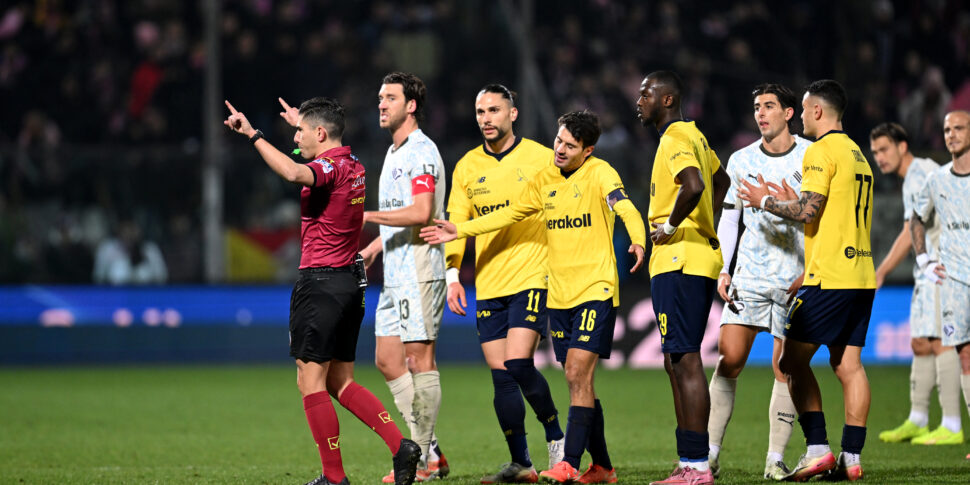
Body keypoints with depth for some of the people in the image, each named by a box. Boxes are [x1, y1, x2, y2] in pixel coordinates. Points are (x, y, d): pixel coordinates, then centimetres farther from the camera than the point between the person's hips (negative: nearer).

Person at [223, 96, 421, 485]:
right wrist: (301, 122, 52)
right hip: (350, 282, 9)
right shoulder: (352, 166, 13)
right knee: (340, 384, 13)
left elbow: (294, 173, -38)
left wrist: (253, 135, -34)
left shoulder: (329, 167, -14)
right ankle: (400, 445, 1)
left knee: (311, 381, -3)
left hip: (321, 282, -9)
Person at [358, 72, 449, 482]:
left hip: (419, 272, -10)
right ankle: (429, 452, 12)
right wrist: (373, 246, 19)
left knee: (420, 359, -7)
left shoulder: (421, 152, -12)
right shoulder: (394, 153, 19)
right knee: (387, 361, 8)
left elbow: (421, 212, -22)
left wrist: (367, 216, -21)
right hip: (394, 275, 10)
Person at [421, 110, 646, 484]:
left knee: (578, 373, -15)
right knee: (577, 380, 8)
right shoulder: (545, 180, 10)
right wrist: (460, 231, 16)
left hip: (595, 290, -7)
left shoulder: (599, 174, -9)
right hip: (559, 295, 7)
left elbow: (626, 209, -24)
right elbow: (509, 214, 21)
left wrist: (638, 241, -45)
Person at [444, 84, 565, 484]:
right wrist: (452, 275, -2)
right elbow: (455, 223, 10)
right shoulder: (467, 167, 10)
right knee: (500, 375, 1)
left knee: (518, 363, -17)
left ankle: (556, 436, 3)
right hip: (488, 285, 4)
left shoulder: (540, 158, 0)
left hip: (532, 277, -4)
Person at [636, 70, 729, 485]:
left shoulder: (676, 140, -13)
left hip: (679, 263, -11)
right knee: (677, 363, 13)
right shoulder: (693, 135, 18)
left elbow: (693, 186, -32)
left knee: (685, 361, -11)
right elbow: (721, 180, 33)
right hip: (699, 258, 11)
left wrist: (672, 226, -17)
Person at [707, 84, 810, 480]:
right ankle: (711, 453, -5)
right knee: (728, 360, -8)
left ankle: (776, 459, 4)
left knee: (785, 368, -2)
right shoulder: (741, 161, 7)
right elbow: (728, 218, 13)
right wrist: (722, 270, 4)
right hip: (749, 276, 2)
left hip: (795, 279, -2)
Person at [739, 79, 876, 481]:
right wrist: (793, 203, 25)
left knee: (793, 361, -2)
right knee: (848, 364, 7)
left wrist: (766, 201, -1)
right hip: (861, 275, 9)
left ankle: (818, 450, -9)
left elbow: (808, 211, -16)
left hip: (829, 278, -8)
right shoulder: (858, 154, 18)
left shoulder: (821, 151, -9)